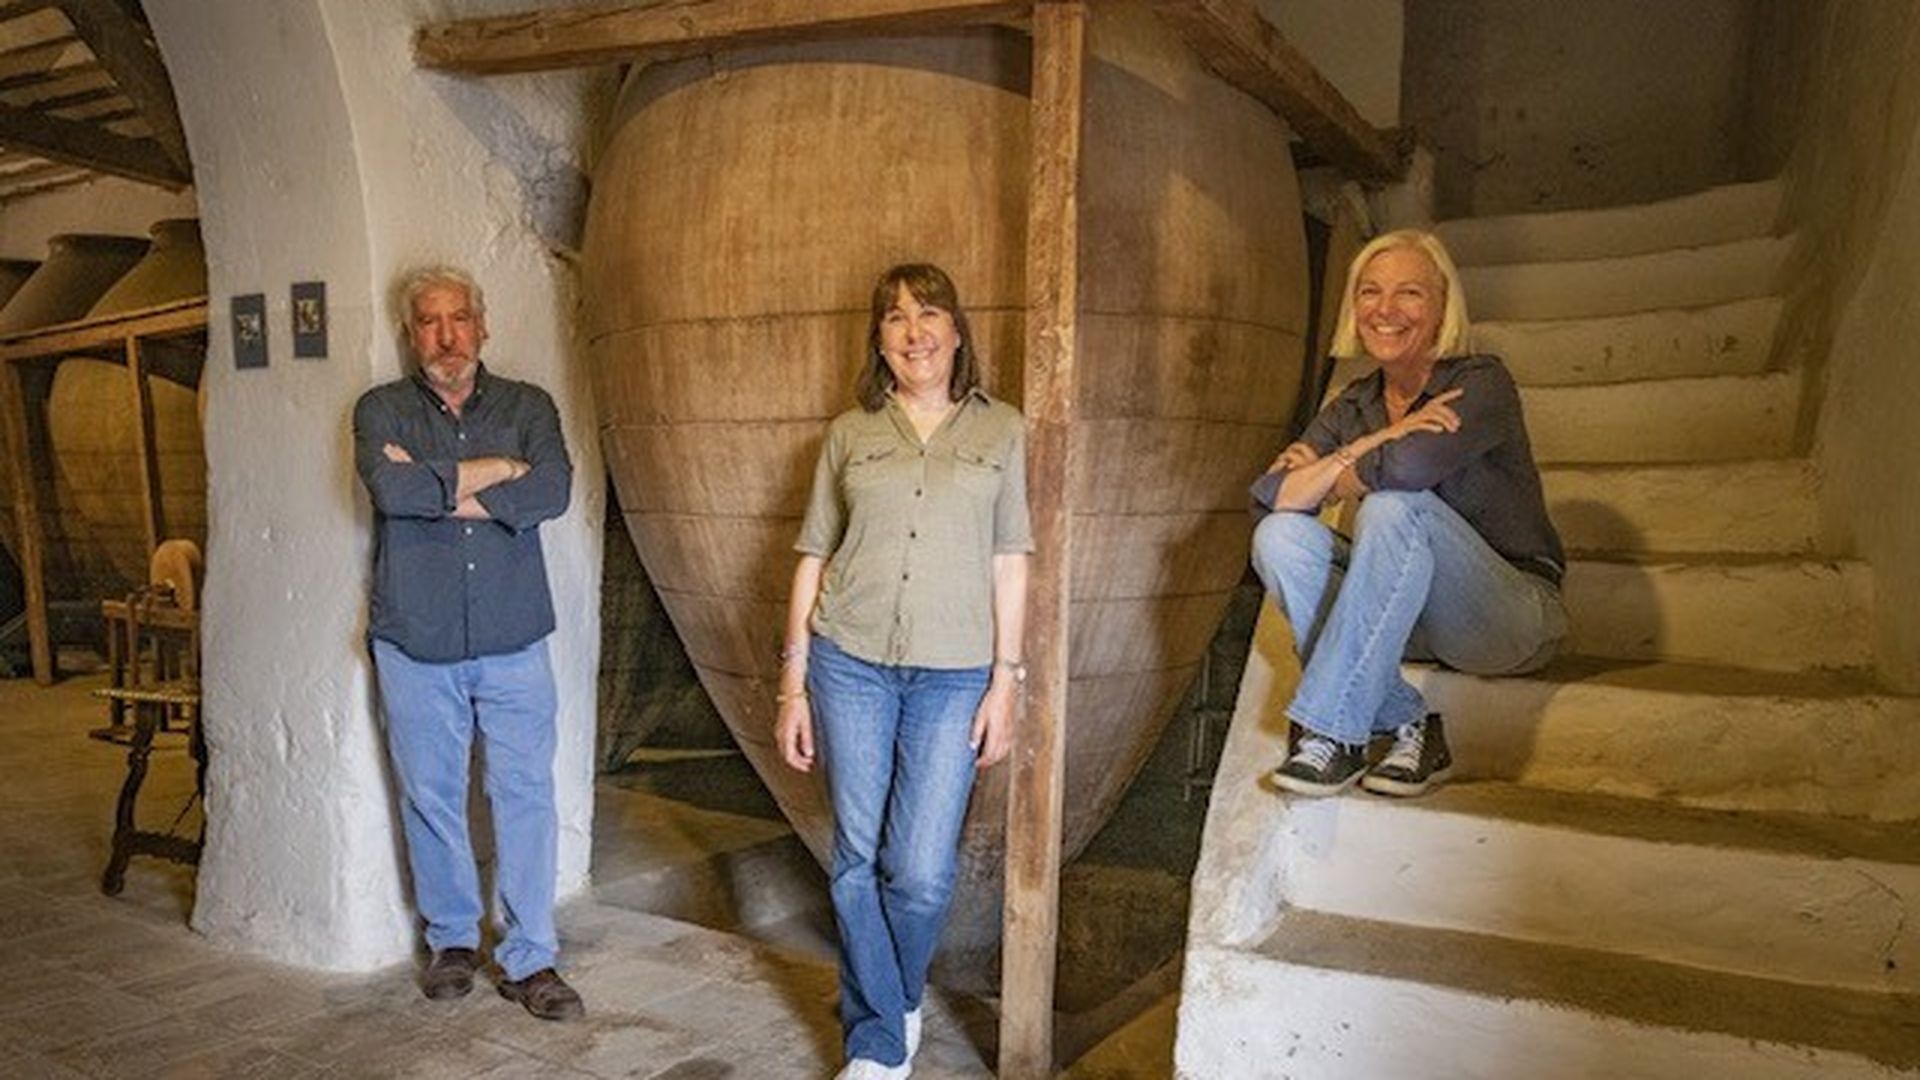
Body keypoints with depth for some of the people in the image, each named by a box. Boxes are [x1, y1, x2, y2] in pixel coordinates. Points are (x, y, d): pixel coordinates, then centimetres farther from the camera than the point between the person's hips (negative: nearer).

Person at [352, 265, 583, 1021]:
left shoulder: (527, 406, 6)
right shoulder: (381, 409, 4)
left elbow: (552, 492, -13)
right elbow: (392, 489, -17)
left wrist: (434, 487, -12)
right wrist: (496, 468, -11)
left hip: (513, 641, 0)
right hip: (415, 644, 0)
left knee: (527, 795, 2)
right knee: (430, 796, 11)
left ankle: (529, 958, 14)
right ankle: (451, 939, 30)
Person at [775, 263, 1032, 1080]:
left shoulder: (1001, 429, 7)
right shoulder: (849, 433, 8)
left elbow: (1009, 562, 5)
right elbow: (814, 557, 9)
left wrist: (1005, 682, -1)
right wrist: (793, 682, 5)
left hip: (953, 675, -1)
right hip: (849, 664, 1)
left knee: (922, 871, -2)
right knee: (859, 860, 6)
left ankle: (895, 1005, 29)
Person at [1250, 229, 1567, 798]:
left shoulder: (1482, 384, -11)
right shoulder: (1354, 406, 5)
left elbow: (1407, 467, -33)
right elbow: (1269, 495, -10)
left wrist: (1322, 473, -13)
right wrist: (1372, 443, -20)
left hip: (1514, 617, -5)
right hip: (1415, 619, 6)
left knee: (1394, 509, -31)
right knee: (1279, 534, -16)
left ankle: (1333, 732, -27)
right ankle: (1408, 726, -18)